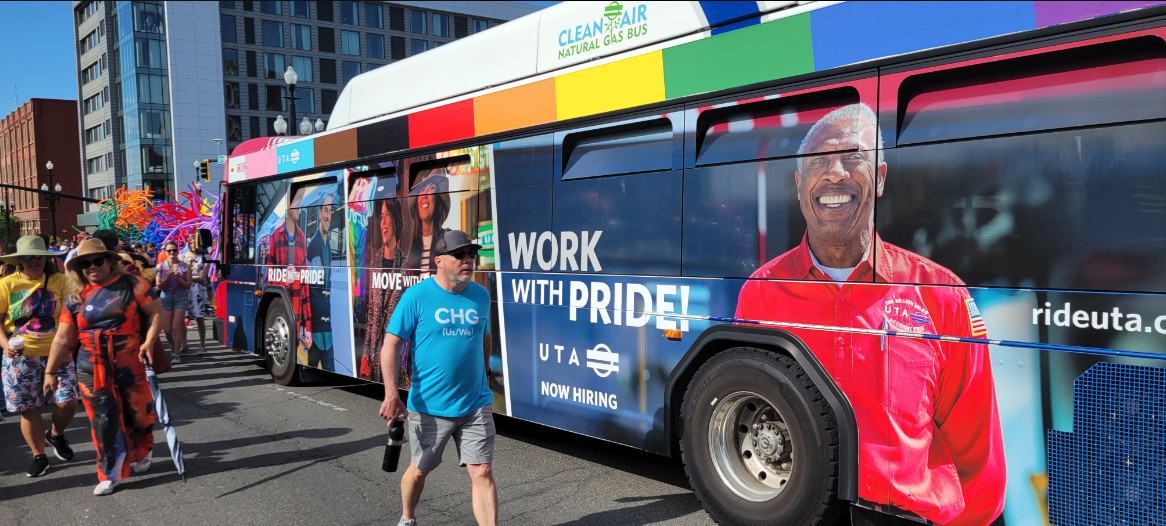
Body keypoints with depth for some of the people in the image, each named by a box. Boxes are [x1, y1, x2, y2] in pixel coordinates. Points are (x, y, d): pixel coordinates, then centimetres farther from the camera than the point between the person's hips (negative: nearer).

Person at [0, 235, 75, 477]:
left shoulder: (59, 281, -1)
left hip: (56, 354, 0)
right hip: (20, 357, 0)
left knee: (67, 402, -6)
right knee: (28, 408, 6)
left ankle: (56, 434, 27)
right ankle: (39, 455, 23)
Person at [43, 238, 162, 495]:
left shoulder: (130, 284, -4)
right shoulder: (75, 297, 4)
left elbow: (156, 312, -5)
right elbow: (63, 339, 6)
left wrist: (149, 342, -18)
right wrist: (50, 371, 6)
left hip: (130, 364, -2)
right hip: (92, 370, 2)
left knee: (138, 412, 10)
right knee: (103, 420, 2)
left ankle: (141, 453, 38)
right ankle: (110, 474, 13)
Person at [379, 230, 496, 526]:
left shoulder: (481, 295, 2)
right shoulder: (416, 296, -10)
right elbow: (390, 344, -12)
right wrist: (391, 393, -21)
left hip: (475, 405, 2)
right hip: (428, 407, -2)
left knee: (482, 473, -4)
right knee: (419, 470, 18)